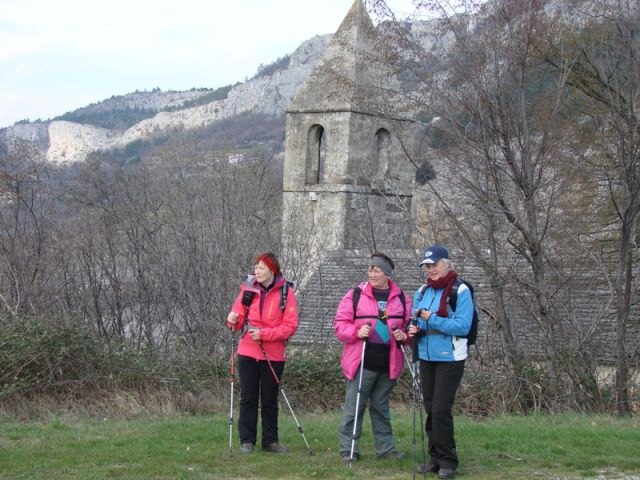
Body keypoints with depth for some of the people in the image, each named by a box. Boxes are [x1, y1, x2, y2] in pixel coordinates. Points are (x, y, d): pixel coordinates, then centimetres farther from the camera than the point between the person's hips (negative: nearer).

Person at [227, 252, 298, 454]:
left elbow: (290, 326, -8)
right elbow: (239, 319, 8)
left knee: (270, 399, 8)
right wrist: (233, 320, -16)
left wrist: (264, 334, -16)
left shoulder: (286, 292, -4)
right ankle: (247, 440, 9)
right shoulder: (248, 289, 3)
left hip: (273, 355, -1)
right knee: (248, 397, 3)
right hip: (248, 352, 1)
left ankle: (270, 440, 16)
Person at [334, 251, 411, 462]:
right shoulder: (355, 295, 0)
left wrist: (404, 336, -4)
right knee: (354, 406, -1)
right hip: (362, 363, -3)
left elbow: (410, 325, 16)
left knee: (381, 406, 14)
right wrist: (356, 332, -18)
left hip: (388, 364, 3)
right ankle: (348, 448, 5)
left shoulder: (402, 298, 9)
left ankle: (385, 447, 20)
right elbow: (340, 324, -1)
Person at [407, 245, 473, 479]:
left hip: (450, 359, -7)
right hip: (426, 357, 7)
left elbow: (462, 326, -17)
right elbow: (416, 321, 18)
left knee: (440, 410, -9)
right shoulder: (422, 292, 10)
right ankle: (435, 458, 21)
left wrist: (432, 319, -22)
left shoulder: (460, 291, -11)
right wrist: (414, 330, -5)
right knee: (430, 409, 11)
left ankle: (447, 461, 2)